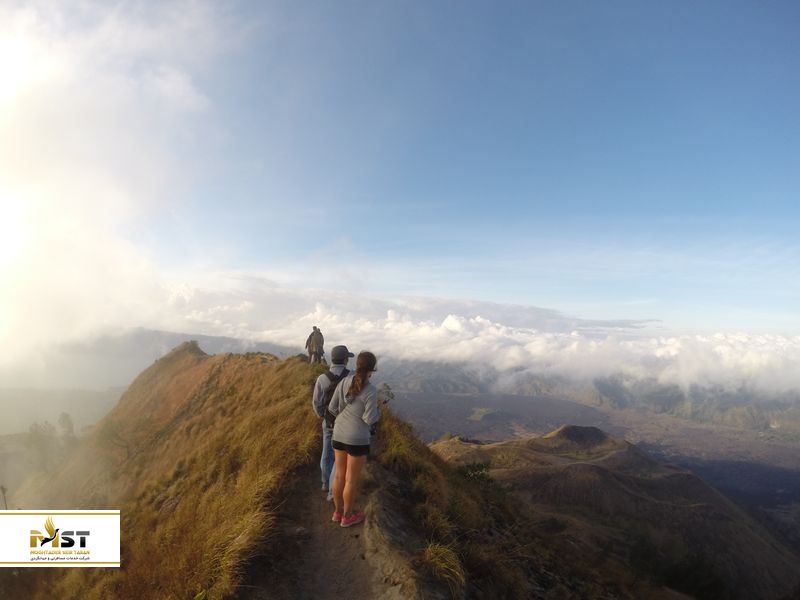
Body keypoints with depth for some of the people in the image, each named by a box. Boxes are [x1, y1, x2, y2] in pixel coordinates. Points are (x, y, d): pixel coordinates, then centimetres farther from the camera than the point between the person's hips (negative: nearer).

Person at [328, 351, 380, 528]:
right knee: (352, 479, 12)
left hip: (339, 434, 6)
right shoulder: (371, 391, -21)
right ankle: (347, 516, 28)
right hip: (357, 439, -6)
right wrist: (378, 411, 4)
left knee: (340, 475, 20)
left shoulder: (344, 381, -5)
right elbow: (370, 420, -18)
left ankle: (338, 511, 35)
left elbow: (332, 408, 0)